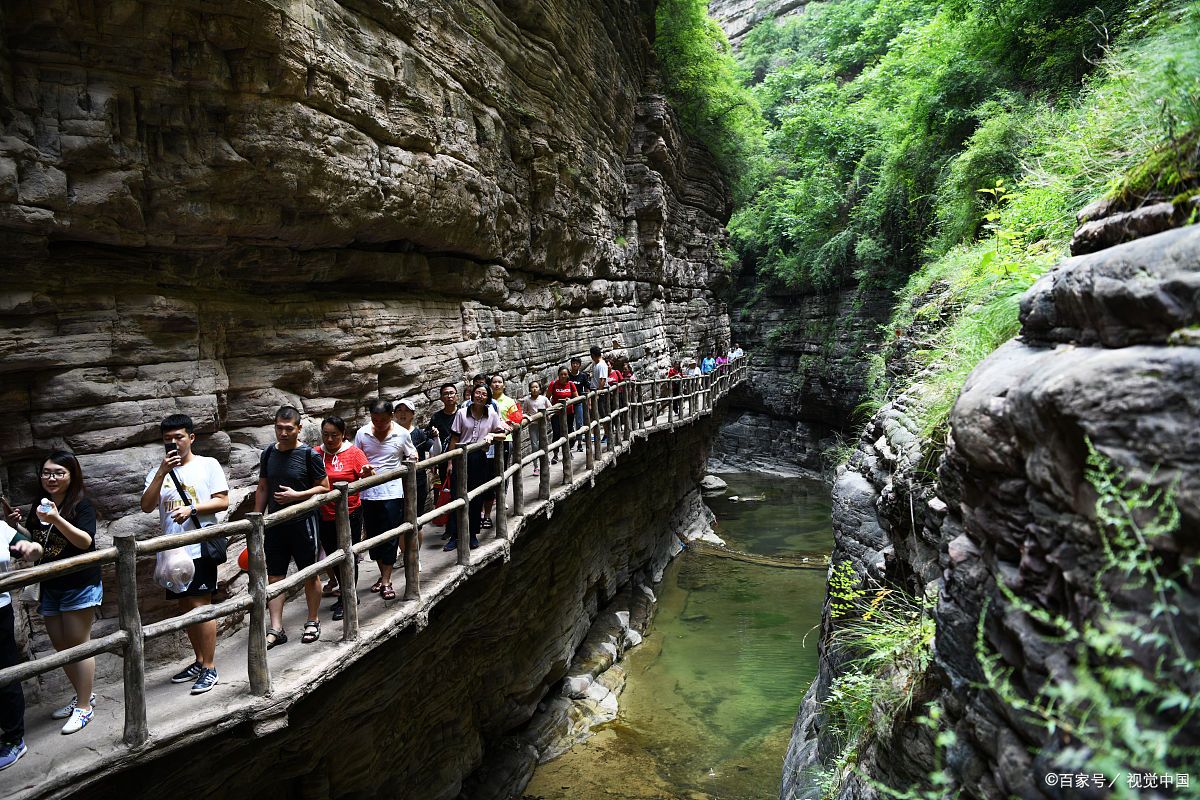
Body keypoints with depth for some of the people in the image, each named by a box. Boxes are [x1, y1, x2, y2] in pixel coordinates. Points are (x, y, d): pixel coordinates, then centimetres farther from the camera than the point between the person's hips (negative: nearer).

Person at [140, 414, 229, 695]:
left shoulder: (208, 465, 1)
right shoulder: (157, 471, 11)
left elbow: (222, 502, -4)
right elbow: (146, 506, -2)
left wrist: (191, 509, -19)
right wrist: (162, 472, -11)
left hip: (200, 547, -5)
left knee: (201, 604, -5)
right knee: (185, 606, 13)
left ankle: (209, 668, 3)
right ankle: (199, 661, 26)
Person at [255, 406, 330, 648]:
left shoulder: (309, 455, -9)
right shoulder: (268, 454, 4)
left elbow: (324, 487, -6)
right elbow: (262, 489, 12)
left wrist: (297, 495, -19)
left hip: (303, 522, -4)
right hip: (275, 524, 4)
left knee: (310, 574, 8)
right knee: (274, 576, 4)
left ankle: (313, 622, 23)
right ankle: (276, 629, 11)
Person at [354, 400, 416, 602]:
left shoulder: (402, 434, -4)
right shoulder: (362, 433, -1)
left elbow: (413, 459, 7)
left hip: (393, 493, -2)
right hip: (368, 493, 3)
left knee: (390, 537, -1)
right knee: (373, 536, 11)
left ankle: (386, 581, 8)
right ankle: (384, 575, 27)